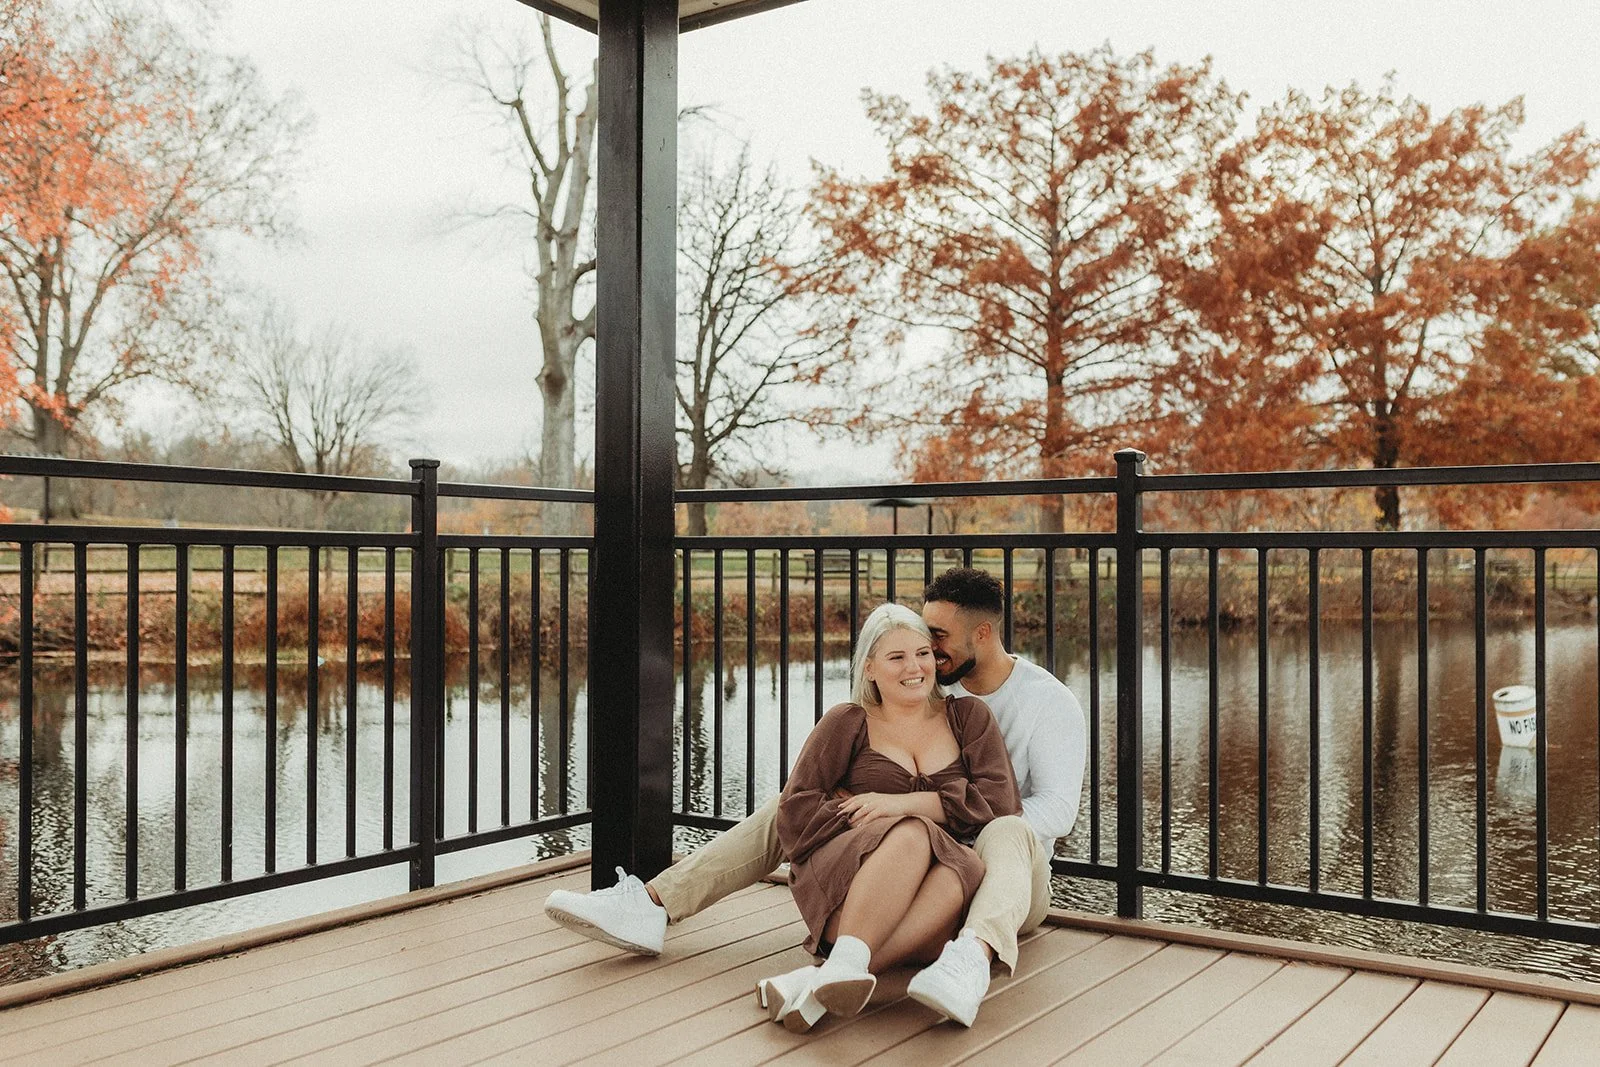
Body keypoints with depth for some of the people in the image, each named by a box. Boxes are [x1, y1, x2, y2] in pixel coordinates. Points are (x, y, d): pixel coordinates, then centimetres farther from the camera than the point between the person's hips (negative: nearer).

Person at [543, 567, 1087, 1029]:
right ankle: (651, 906, -16)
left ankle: (972, 958, -70)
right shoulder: (932, 686, 7)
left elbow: (1057, 811, -17)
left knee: (1008, 832, -41)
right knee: (792, 807, -7)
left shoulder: (1050, 702, -9)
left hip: (1004, 881, -5)